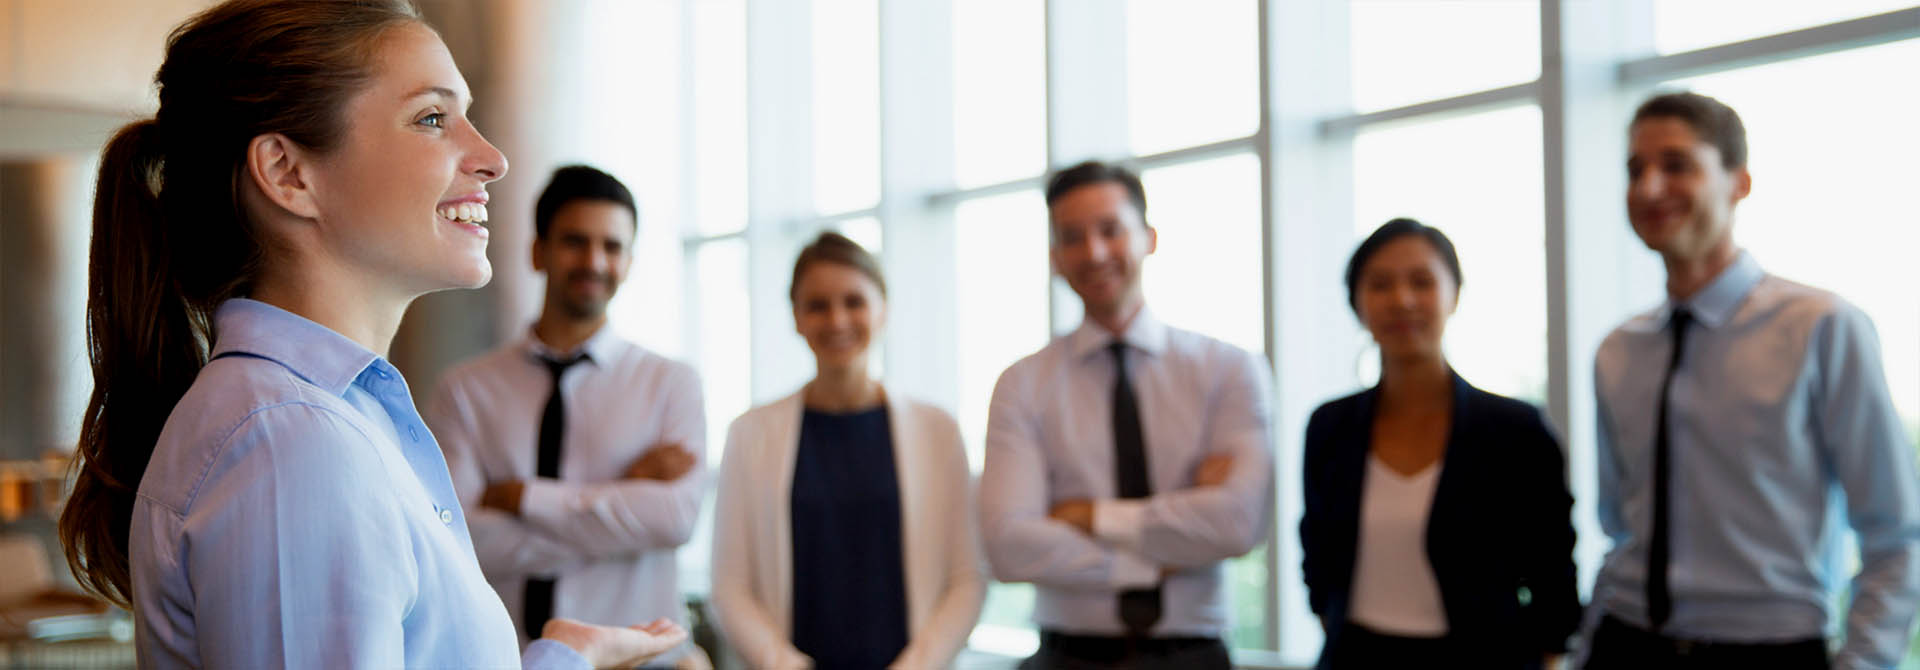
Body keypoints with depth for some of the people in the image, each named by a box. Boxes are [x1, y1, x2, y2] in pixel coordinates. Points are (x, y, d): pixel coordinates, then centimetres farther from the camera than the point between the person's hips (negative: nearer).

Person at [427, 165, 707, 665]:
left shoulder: (672, 384, 0)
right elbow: (457, 539, -13)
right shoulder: (466, 389, -1)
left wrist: (520, 495, -13)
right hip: (502, 655, 0)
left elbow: (676, 516, -15)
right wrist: (620, 493, -14)